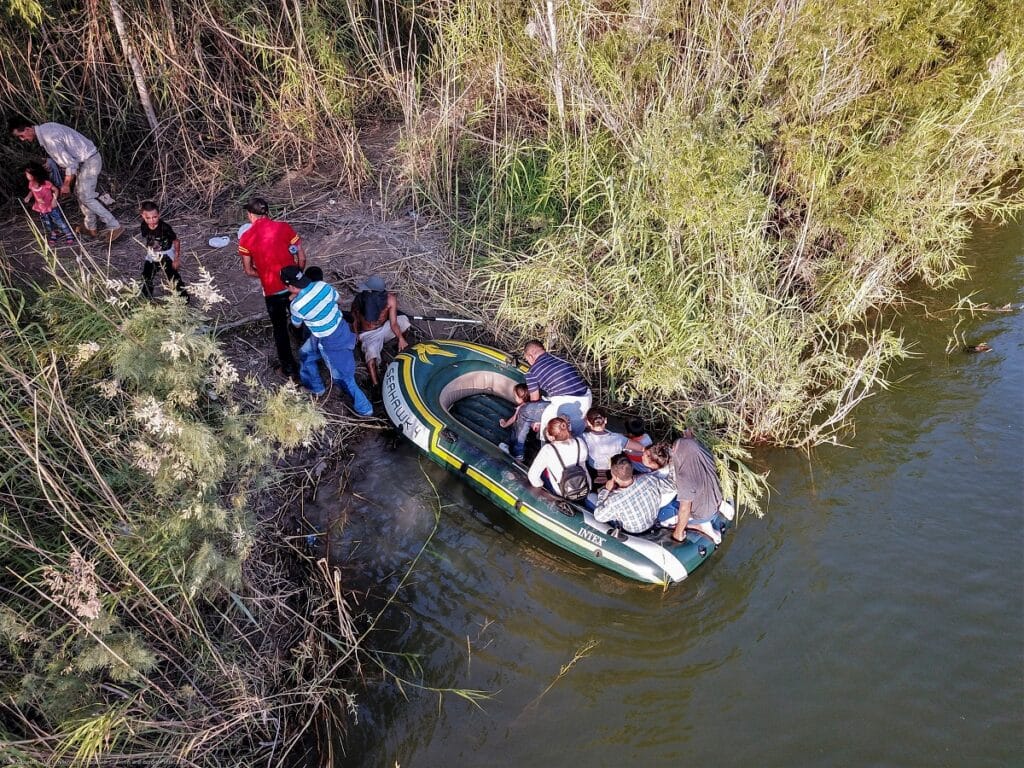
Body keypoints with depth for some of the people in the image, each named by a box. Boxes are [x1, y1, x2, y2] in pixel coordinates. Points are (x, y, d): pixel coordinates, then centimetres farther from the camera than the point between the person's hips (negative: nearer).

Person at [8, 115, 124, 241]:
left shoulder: (49, 139, -23)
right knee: (80, 192, 17)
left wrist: (66, 185, -11)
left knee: (86, 197, -6)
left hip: (90, 161, -10)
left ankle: (115, 227, -5)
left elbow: (70, 163, -22)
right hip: (85, 160, 10)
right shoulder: (45, 128, 7)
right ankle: (90, 227, 25)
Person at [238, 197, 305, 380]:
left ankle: (290, 369, 23)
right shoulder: (283, 227, -3)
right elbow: (302, 258, -2)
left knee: (280, 329, 16)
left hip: (272, 291, -1)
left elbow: (249, 271, 1)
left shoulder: (246, 238, -4)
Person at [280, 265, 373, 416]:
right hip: (342, 329, 7)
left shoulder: (297, 305, -26)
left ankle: (364, 407, 24)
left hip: (330, 342, -7)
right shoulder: (322, 285, -13)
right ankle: (316, 386, 51)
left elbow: (296, 324, 0)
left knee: (343, 376, 11)